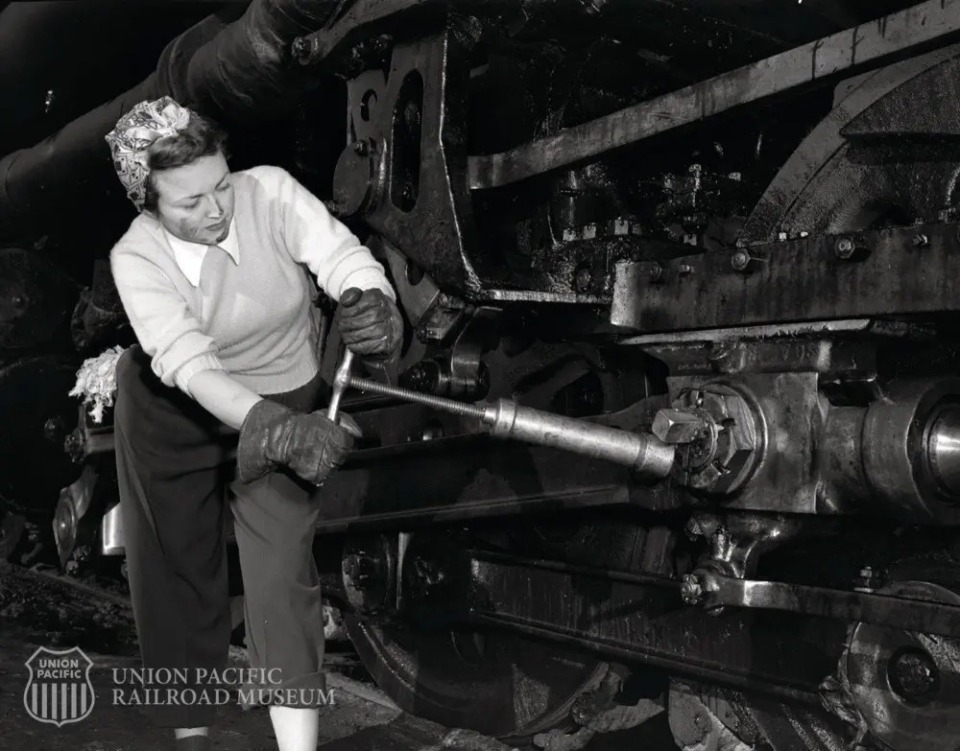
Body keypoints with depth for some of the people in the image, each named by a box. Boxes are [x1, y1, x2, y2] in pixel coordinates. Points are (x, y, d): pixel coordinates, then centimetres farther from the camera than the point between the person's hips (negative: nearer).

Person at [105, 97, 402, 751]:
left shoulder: (269, 191, -24)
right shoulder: (136, 258, -24)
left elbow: (346, 260, -33)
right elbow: (188, 364, -37)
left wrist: (371, 301, -58)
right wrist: (281, 431, -52)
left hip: (284, 402, -1)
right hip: (171, 412, 1)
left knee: (282, 573, -13)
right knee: (175, 568, 13)